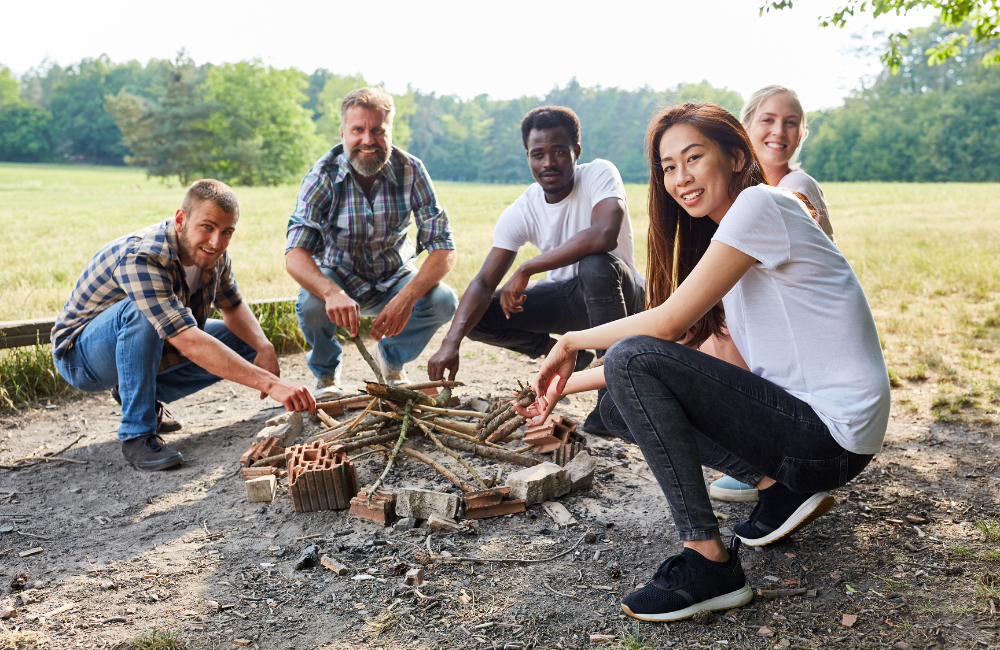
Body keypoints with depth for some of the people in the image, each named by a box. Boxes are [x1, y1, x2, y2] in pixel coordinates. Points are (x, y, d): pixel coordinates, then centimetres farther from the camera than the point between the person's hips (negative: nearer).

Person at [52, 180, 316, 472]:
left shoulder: (213, 254, -11)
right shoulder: (141, 258, -35)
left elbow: (233, 306, 4)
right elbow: (189, 343, -45)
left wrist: (264, 346, -19)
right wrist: (270, 383, -52)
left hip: (145, 349, 7)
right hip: (80, 356, -7)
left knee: (248, 343, -2)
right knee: (141, 312, -38)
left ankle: (143, 394, 6)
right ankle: (136, 435, -25)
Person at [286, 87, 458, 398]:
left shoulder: (410, 170, -18)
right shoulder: (323, 176, -20)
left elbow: (444, 248, -21)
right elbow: (295, 254, -29)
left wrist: (407, 297, -40)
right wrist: (333, 293, -52)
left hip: (393, 278, 1)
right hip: (337, 277, -1)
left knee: (444, 301, -26)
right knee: (311, 303, -33)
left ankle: (390, 358, 7)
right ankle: (326, 373, 2)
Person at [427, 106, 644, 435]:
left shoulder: (599, 174, -20)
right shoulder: (521, 212, -11)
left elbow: (604, 236, -41)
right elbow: (484, 283, -18)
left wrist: (526, 269, -36)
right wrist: (451, 342, -34)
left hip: (620, 293, -4)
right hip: (566, 299, 4)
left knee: (596, 265, -39)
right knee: (478, 317, -11)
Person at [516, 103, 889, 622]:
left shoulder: (760, 204, -13)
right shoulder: (718, 236, 14)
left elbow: (669, 323, -17)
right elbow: (680, 349, 11)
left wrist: (573, 341, -3)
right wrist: (567, 384, 8)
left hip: (833, 433, -9)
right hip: (792, 410, 9)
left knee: (631, 360, -20)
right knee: (619, 405, 7)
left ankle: (710, 564, -17)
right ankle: (779, 486, 6)